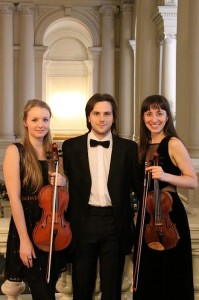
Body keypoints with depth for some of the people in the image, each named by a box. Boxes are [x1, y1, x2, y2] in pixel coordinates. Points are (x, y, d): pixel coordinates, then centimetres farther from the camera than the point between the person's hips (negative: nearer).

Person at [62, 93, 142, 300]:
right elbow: (65, 183, 6)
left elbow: (137, 185, 4)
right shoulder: (71, 146, 4)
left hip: (115, 224, 0)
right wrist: (64, 219, -1)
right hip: (83, 223, 0)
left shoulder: (128, 148, 3)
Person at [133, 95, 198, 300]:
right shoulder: (144, 146, 10)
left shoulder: (173, 143, -10)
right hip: (147, 213, 7)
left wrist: (166, 176, -28)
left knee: (169, 275, 3)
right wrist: (138, 210, 6)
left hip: (169, 212, -7)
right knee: (148, 272, 15)